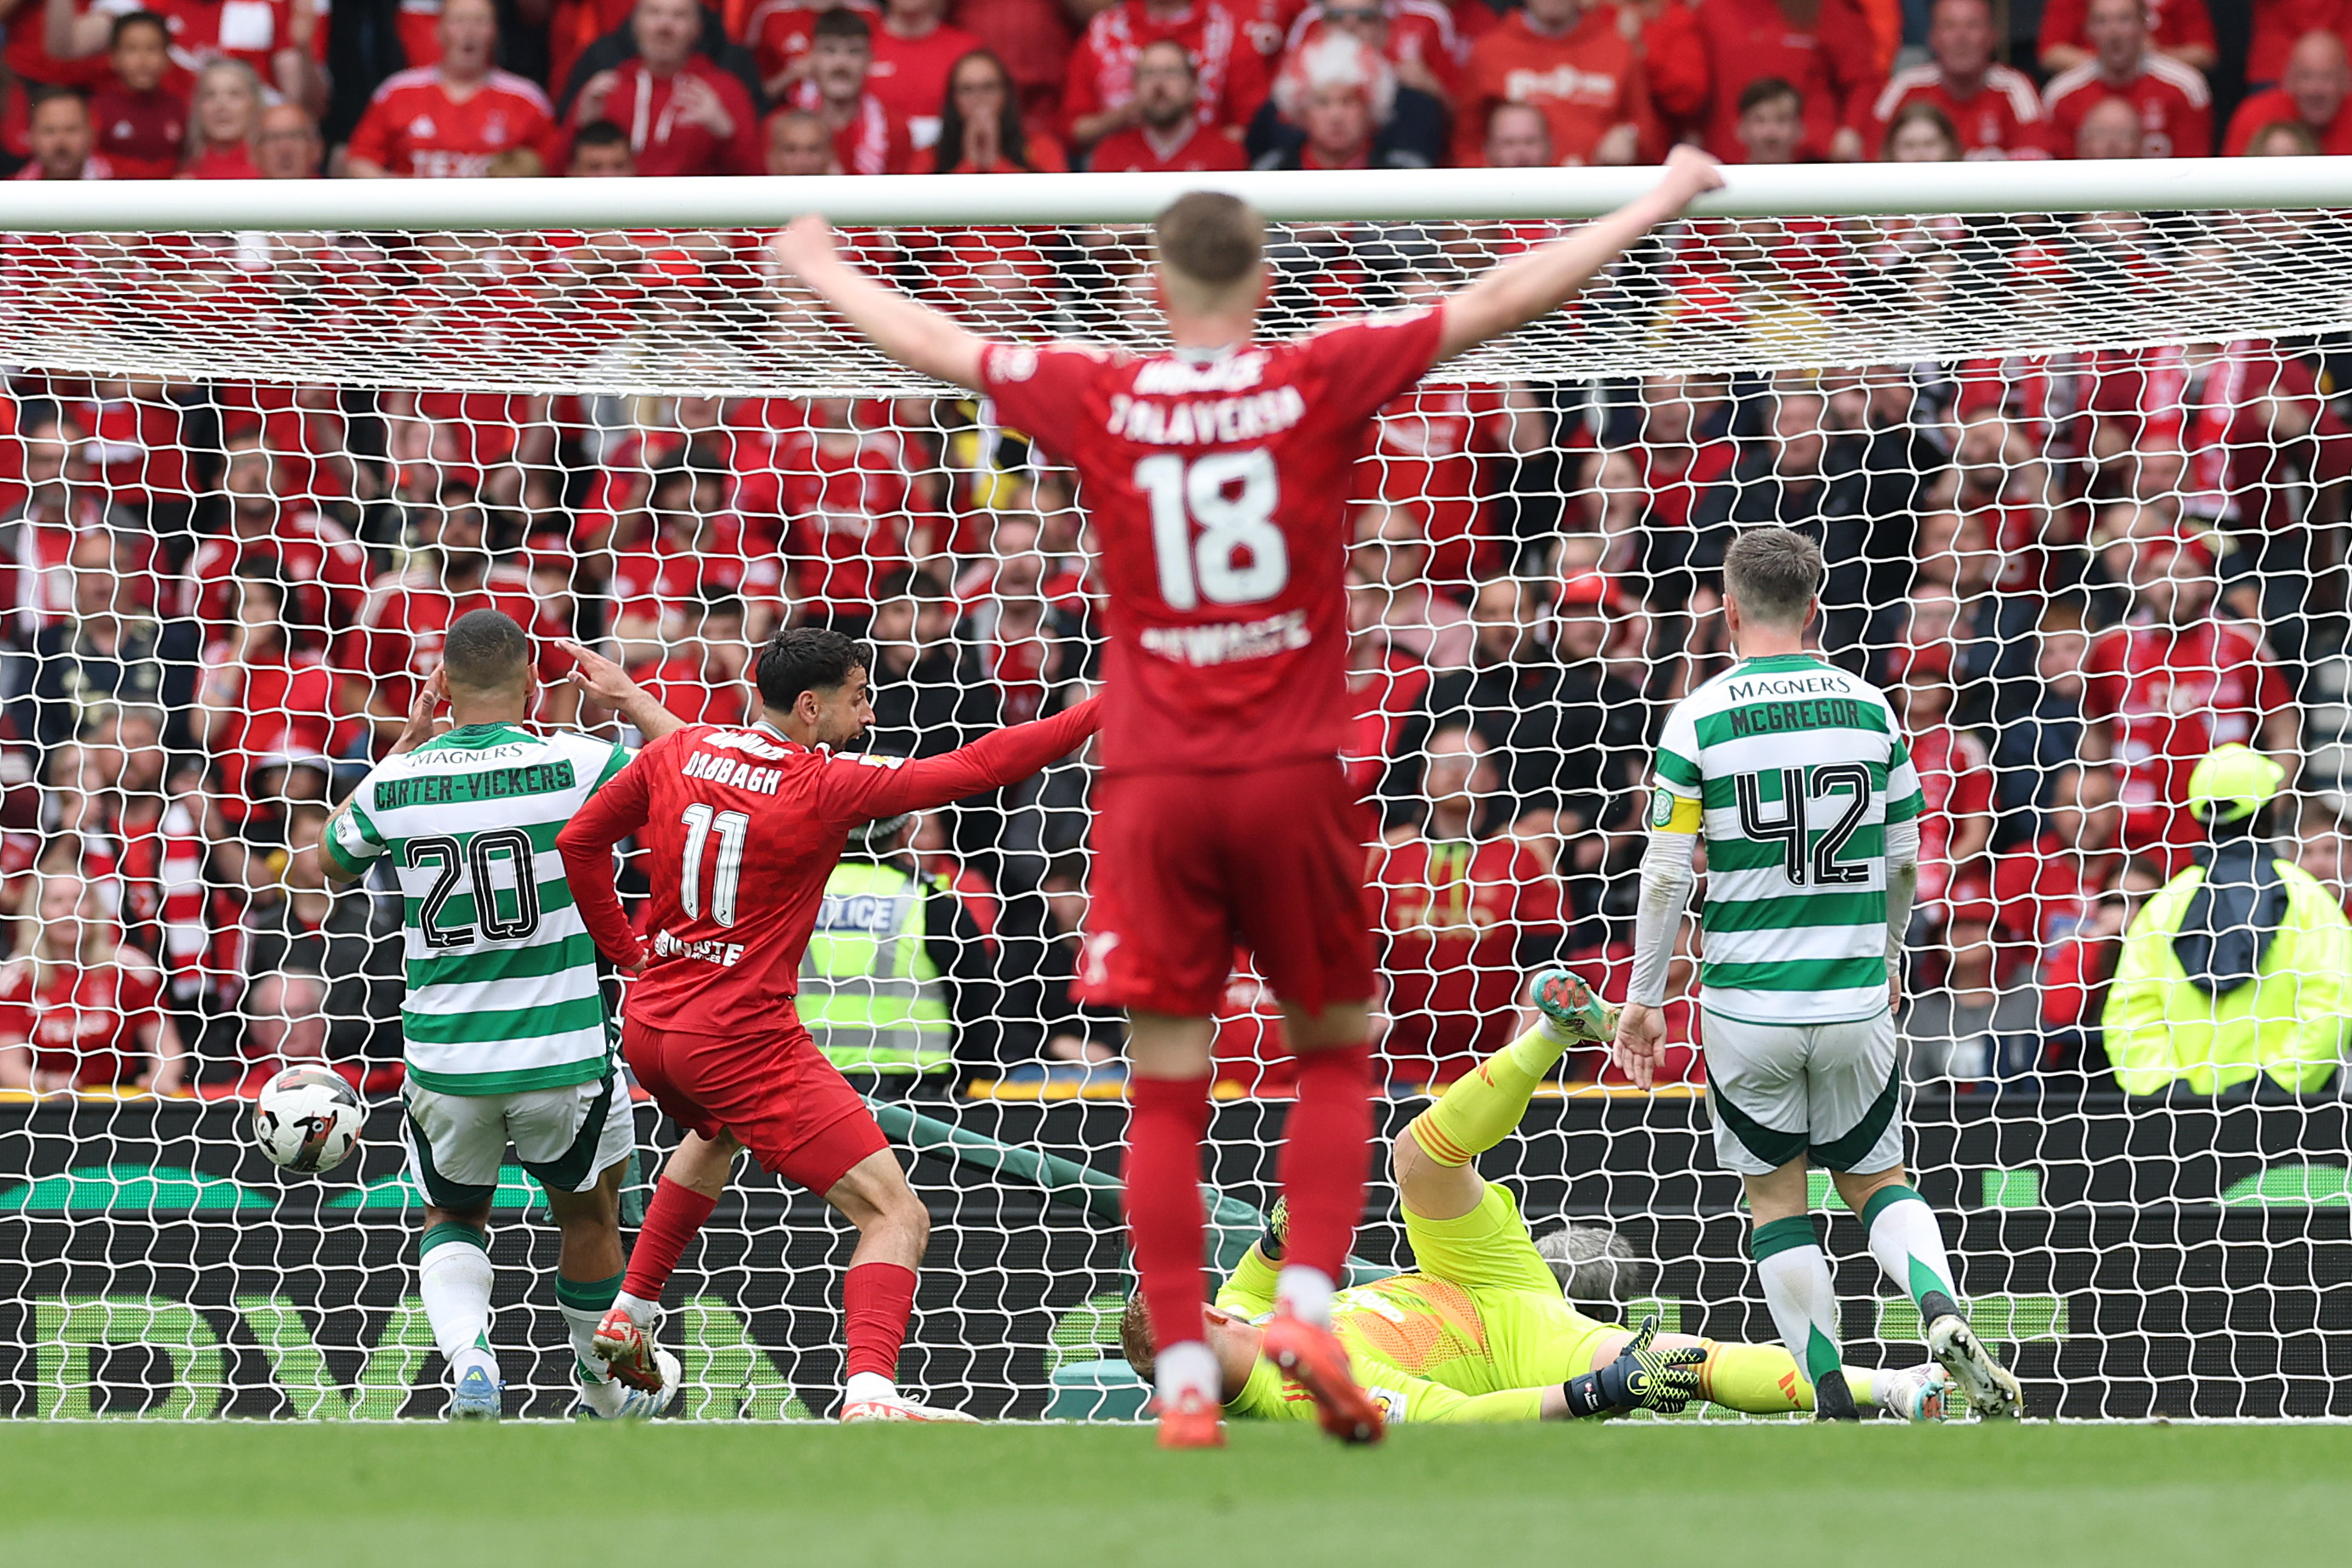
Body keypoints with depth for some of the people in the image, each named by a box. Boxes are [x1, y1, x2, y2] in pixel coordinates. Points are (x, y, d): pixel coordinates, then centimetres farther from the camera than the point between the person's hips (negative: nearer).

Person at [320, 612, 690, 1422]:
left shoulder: (397, 781, -4)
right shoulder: (575, 763, -12)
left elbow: (333, 861, 19)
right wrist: (631, 700, 12)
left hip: (444, 1062, 1)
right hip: (563, 1052, -1)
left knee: (453, 1215, 23)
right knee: (588, 1211, 24)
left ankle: (467, 1355, -4)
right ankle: (609, 1387, 40)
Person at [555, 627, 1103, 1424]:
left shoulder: (674, 754, 5)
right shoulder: (825, 785, -11)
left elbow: (579, 842, 14)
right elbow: (979, 767, -13)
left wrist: (623, 948, 23)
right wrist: (1101, 711, -9)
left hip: (649, 1027, 7)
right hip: (744, 1042, -7)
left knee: (714, 1134, 42)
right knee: (897, 1216, -9)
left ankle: (628, 1316, 41)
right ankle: (870, 1391, -31)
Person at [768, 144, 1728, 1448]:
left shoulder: (1098, 402, -1)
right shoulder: (1321, 381, -4)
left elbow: (927, 340, 13)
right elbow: (1502, 299, 2)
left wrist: (816, 267, 31)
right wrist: (1657, 205, 12)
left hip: (1154, 781, 0)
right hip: (1293, 773, 0)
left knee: (1166, 1091, 1)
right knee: (1333, 1056, 15)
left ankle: (1186, 1378, -4)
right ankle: (1310, 1305, -3)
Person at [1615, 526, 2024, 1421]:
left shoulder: (1698, 720, -8)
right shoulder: (1870, 709, 1)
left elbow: (1667, 874, -8)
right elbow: (1905, 862, 8)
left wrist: (1644, 999, 2)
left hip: (1745, 1004, -2)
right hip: (1853, 1001, 2)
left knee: (1775, 1196, 11)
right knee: (1876, 1180, 16)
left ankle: (1833, 1404, 5)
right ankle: (1941, 1309, -13)